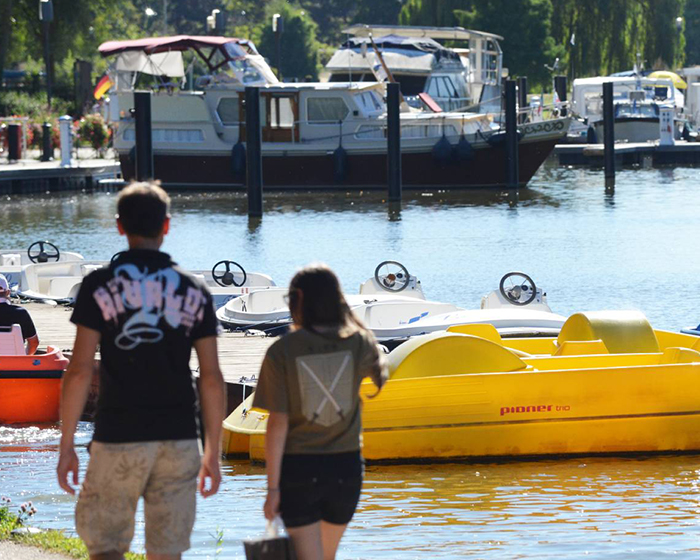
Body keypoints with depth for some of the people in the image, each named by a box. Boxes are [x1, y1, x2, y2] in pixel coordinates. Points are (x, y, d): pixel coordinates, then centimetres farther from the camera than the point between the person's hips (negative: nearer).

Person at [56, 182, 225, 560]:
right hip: (179, 439, 3)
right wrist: (213, 453, 11)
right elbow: (212, 379, 4)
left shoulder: (99, 287, -4)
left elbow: (80, 371, -8)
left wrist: (66, 445, -1)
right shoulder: (195, 292, 5)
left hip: (118, 439, -3)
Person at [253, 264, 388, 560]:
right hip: (346, 466, 3)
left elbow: (278, 424, -12)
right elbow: (380, 374, 21)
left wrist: (273, 486, -7)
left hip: (299, 469, -3)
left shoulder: (282, 351, -10)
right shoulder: (358, 343, -3)